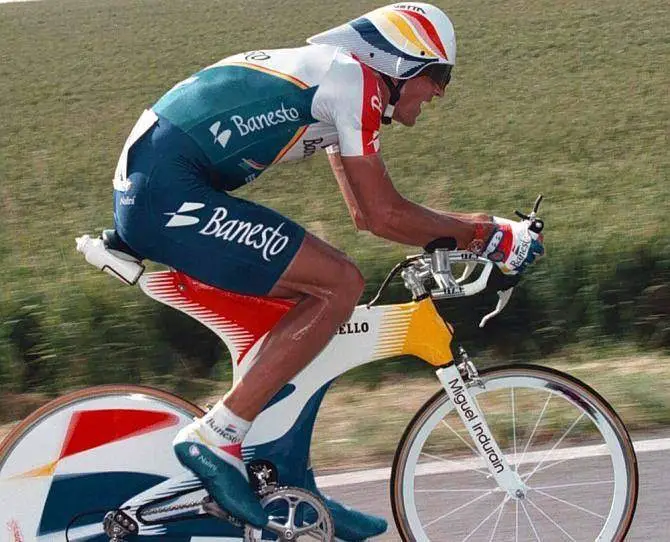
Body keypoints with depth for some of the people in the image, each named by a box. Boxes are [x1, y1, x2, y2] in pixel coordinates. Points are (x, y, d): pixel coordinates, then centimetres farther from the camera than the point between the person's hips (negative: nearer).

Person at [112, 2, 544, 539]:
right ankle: (216, 437, -13)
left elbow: (366, 211, 28)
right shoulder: (356, 78, -5)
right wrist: (485, 234, 1)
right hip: (171, 193, -11)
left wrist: (470, 223, 24)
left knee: (306, 298, 16)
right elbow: (384, 216, -9)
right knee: (340, 284, -11)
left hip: (143, 191, 11)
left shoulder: (328, 73, 24)